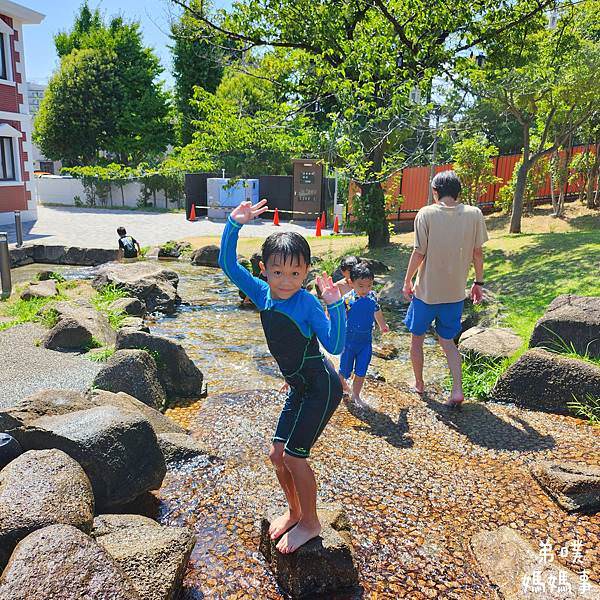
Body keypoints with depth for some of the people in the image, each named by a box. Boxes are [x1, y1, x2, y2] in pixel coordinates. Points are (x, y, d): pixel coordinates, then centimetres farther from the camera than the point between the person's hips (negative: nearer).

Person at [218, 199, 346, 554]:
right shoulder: (263, 295, -3)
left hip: (321, 388, -7)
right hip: (300, 389, 7)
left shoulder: (308, 304, -20)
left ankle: (311, 522, 20)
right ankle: (294, 512, 36)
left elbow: (335, 345, -24)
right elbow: (229, 265, -4)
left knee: (293, 455, -3)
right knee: (277, 453, 12)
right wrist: (235, 224, -14)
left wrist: (335, 306, -36)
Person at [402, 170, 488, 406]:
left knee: (417, 337, 18)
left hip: (426, 290, -3)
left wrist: (407, 281, 1)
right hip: (455, 291, 3)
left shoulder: (426, 214, -12)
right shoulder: (474, 214, -4)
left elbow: (419, 253, -12)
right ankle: (457, 389, 7)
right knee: (447, 340, 18)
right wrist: (478, 283, 12)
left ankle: (419, 384, 30)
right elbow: (478, 252, 1)